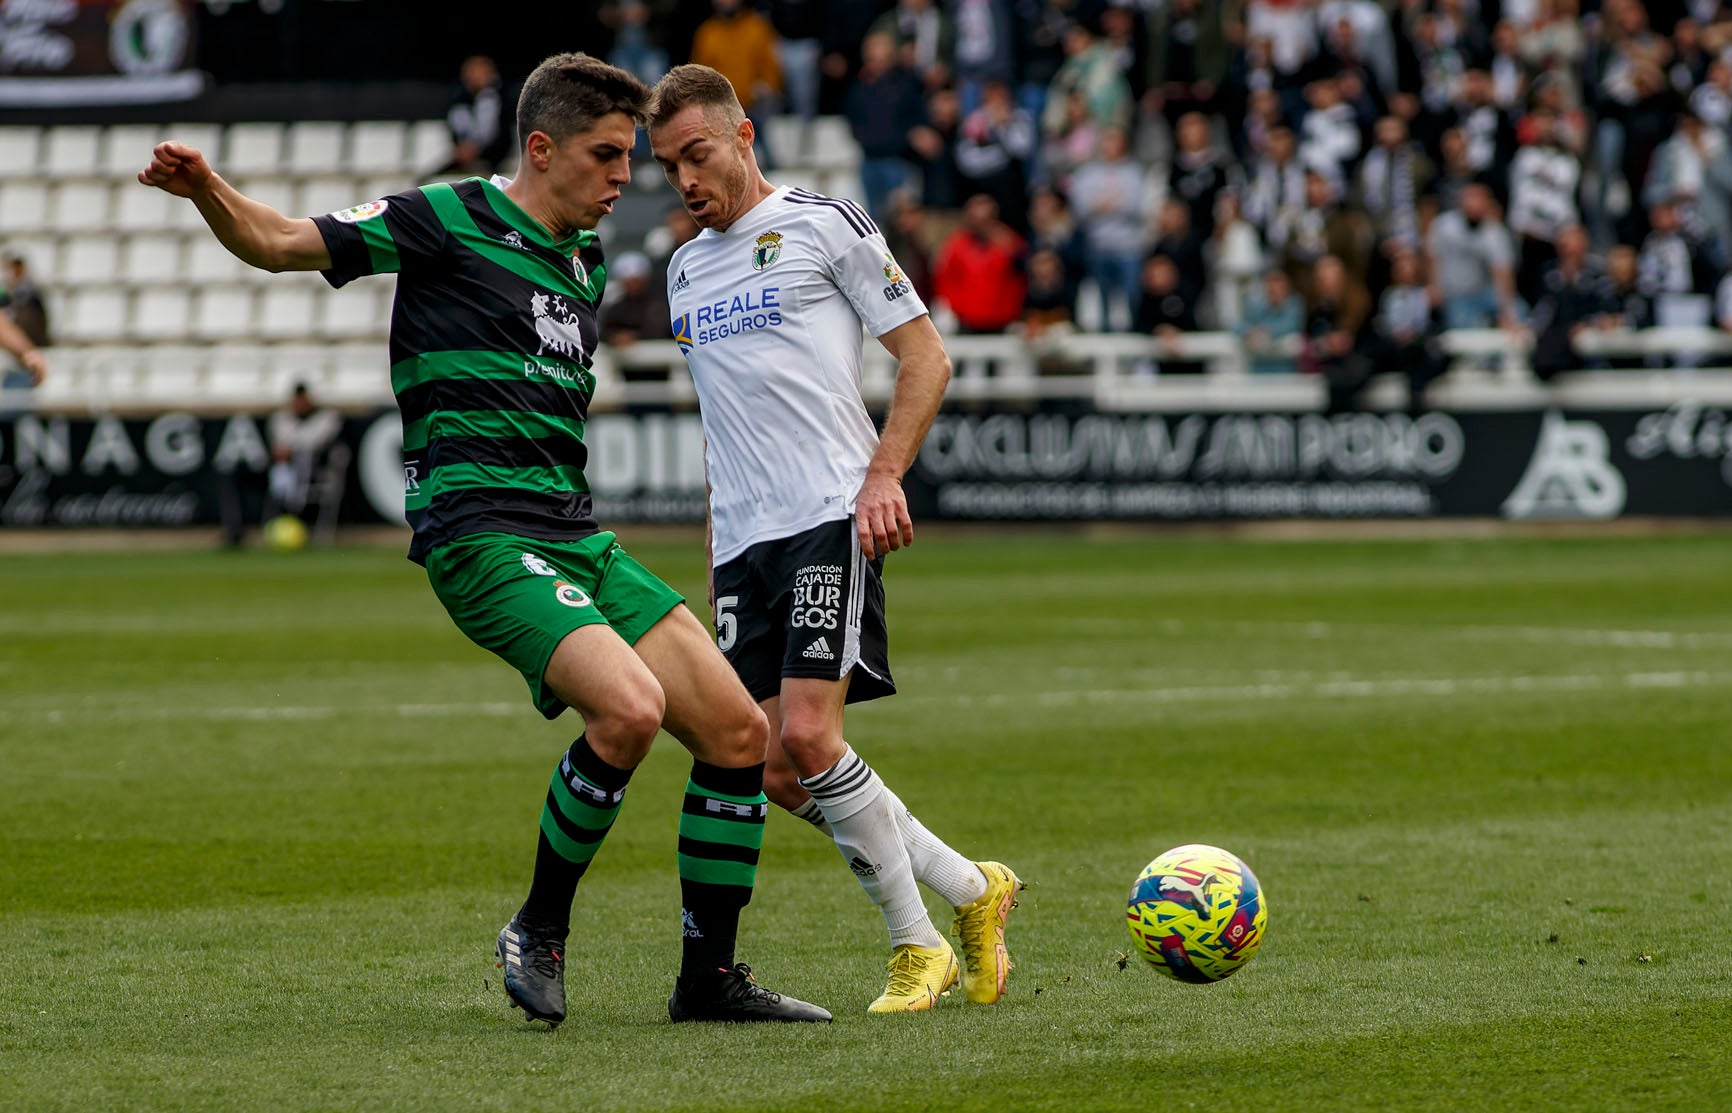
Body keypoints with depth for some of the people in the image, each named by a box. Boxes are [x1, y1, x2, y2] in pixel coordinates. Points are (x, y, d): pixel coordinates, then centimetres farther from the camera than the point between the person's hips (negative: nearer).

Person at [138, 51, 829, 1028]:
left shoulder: (587, 262, 19)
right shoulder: (451, 220, -3)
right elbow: (280, 242, -4)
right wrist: (206, 189, -21)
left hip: (575, 536, 8)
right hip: (482, 533, -8)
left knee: (739, 731, 1)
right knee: (629, 708, -28)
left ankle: (709, 977, 14)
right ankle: (540, 931, -7)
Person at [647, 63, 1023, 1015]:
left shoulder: (823, 225, 0)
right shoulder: (687, 268, 20)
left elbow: (925, 357, -2)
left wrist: (883, 475, -14)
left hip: (831, 518, -7)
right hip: (740, 542, 7)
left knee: (808, 735, -19)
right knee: (776, 771, -3)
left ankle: (915, 947, -4)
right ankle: (972, 891, 12)